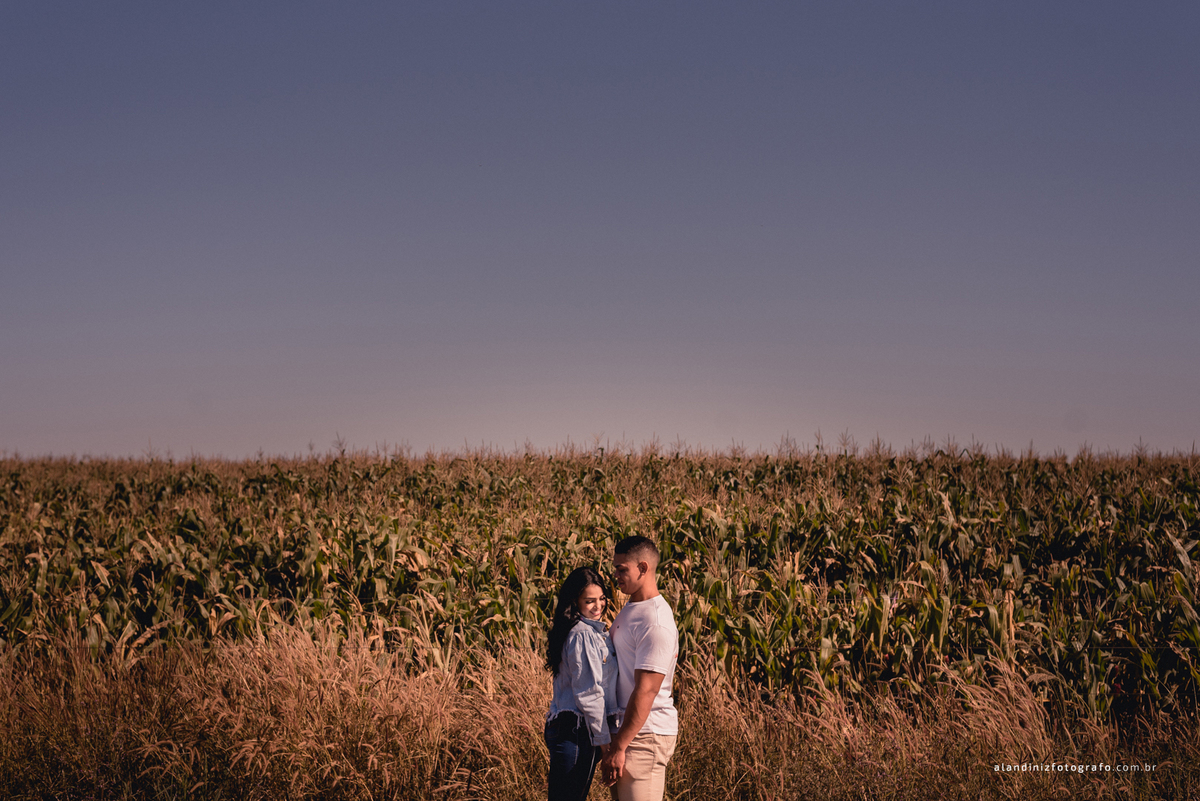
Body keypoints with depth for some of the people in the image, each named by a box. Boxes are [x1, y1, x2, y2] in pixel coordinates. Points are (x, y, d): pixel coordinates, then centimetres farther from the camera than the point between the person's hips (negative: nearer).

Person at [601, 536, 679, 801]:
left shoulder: (655, 623, -19)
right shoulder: (630, 608, 13)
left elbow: (646, 691, -23)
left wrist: (619, 747, -22)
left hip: (646, 734, -10)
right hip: (630, 728, 10)